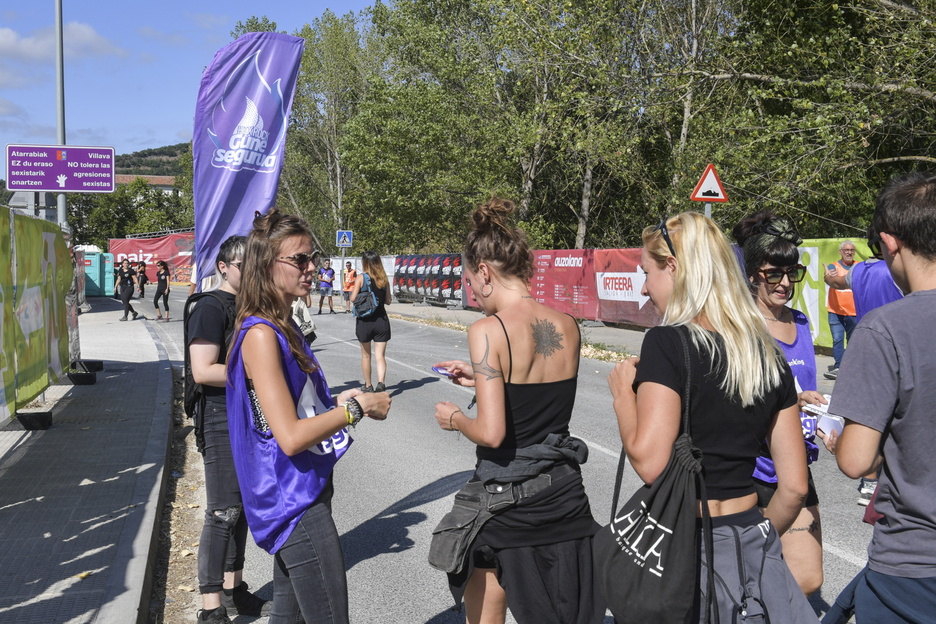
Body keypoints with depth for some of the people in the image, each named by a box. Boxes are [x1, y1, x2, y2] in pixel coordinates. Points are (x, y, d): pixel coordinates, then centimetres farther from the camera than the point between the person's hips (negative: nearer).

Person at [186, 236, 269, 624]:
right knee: (223, 513, -7)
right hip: (224, 424, -9)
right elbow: (203, 371, -22)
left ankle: (233, 589, 28)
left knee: (242, 508, 16)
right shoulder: (211, 308, -12)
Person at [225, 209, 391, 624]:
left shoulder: (283, 329, 10)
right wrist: (357, 408, -17)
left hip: (302, 493, 10)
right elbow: (291, 436, -25)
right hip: (293, 501, -10)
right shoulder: (260, 335, -20)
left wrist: (339, 401, 8)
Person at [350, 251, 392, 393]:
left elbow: (353, 298, -14)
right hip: (381, 320, 2)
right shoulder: (384, 279, 3)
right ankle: (381, 382, -18)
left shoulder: (361, 277, -8)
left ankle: (368, 386, 22)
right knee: (380, 355, 1)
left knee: (365, 355, 13)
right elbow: (388, 300, 6)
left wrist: (352, 291, 7)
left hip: (364, 321, -2)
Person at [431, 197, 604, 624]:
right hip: (565, 493, 5)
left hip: (505, 498, -5)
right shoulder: (567, 326, -1)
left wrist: (455, 418, -1)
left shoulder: (488, 331, -18)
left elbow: (492, 432, -21)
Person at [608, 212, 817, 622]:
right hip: (755, 544, 6)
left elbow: (648, 462, -23)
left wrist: (622, 393, -7)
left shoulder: (667, 343, -15)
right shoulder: (768, 354, 4)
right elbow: (794, 486, 7)